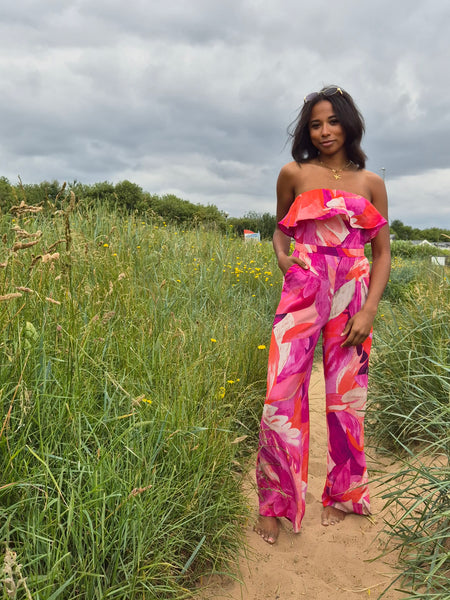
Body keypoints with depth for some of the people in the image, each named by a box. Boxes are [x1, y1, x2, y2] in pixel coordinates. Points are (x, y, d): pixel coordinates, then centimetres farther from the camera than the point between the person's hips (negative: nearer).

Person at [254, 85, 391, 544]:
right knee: (282, 395, -6)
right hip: (302, 292, -1)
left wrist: (369, 309, -6)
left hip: (351, 296, 1)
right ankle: (273, 502, 15)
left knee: (346, 399, 8)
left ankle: (341, 494, 31)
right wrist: (282, 256, -4)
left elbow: (382, 253, 7)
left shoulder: (370, 183, 8)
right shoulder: (294, 174, 7)